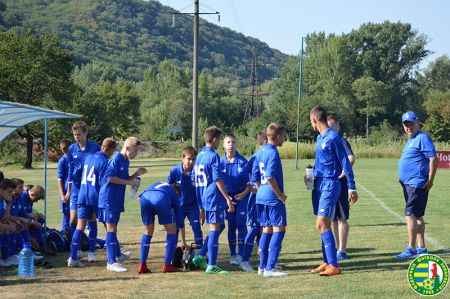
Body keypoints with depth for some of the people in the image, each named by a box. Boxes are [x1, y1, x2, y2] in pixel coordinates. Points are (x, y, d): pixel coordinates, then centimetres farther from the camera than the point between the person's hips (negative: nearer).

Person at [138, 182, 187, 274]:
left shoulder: (158, 184, 44)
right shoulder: (174, 194, 34)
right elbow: (180, 219, 37)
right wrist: (183, 242, 44)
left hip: (144, 197, 4)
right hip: (160, 199, -3)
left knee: (148, 231, 22)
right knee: (172, 230, 16)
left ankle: (142, 265, 18)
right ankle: (167, 265, 12)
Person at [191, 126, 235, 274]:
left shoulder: (199, 156, 13)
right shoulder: (213, 156, -13)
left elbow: (195, 179, 18)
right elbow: (218, 180, -18)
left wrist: (201, 205, 24)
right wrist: (228, 198, -15)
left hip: (203, 199, 9)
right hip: (214, 198, -9)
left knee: (219, 227, 19)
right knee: (215, 229, -3)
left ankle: (200, 256, 15)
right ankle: (211, 266, -1)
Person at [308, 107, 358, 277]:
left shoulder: (333, 138, -13)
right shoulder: (319, 138, 14)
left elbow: (345, 163, -12)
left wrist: (352, 188, -13)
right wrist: (312, 176, 11)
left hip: (330, 184, -9)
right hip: (319, 184, 9)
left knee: (322, 225, -15)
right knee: (322, 225, 11)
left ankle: (334, 266, -15)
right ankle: (327, 262, 19)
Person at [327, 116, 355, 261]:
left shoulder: (341, 141, -10)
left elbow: (351, 159, -26)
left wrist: (341, 175, -27)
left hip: (339, 185, -9)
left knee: (341, 218, -4)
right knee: (334, 219, 14)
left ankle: (342, 251, -1)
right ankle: (338, 249, 22)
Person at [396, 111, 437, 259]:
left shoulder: (422, 138, -12)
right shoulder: (411, 140, 18)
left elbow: (433, 159, -18)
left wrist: (430, 180, -21)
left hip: (417, 184, -10)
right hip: (408, 184, 10)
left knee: (410, 214, -13)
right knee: (417, 216, 14)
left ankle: (411, 249, -12)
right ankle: (421, 248, 21)